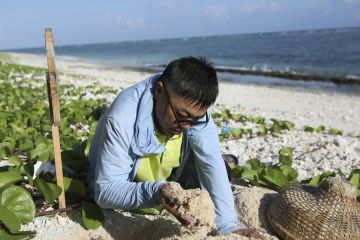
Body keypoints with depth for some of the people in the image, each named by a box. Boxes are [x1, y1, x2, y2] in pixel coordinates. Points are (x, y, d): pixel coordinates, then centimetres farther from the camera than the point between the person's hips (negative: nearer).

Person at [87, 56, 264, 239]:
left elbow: (212, 165, -28)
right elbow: (105, 191, -34)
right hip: (127, 190, -1)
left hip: (168, 180, 2)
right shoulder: (121, 120, -37)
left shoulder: (193, 109, -25)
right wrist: (154, 192, -52)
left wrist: (227, 225, -37)